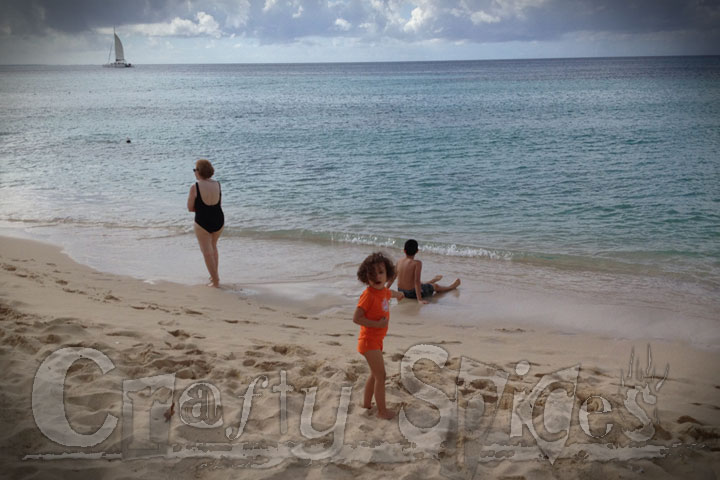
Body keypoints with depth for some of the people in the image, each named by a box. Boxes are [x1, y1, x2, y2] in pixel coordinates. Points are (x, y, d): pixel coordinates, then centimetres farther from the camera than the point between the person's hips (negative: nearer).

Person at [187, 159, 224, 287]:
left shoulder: (195, 187, -16)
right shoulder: (217, 184, -3)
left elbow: (190, 208, -8)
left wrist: (199, 208, 7)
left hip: (202, 222, -5)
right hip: (219, 220, 5)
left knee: (207, 252, 7)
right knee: (213, 245, 27)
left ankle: (215, 281, 8)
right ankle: (215, 275, 33)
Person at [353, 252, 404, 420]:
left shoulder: (383, 290, 2)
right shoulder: (368, 295, -24)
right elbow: (356, 318, -26)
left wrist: (398, 294, 51)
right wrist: (377, 324, -28)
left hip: (376, 340, 9)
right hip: (368, 341, -9)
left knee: (375, 374, 22)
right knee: (380, 375, -5)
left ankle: (367, 402, 37)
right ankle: (382, 411, 5)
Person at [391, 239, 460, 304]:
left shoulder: (399, 261, -4)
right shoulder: (417, 263, -20)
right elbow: (417, 281, -26)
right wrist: (419, 299, -26)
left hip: (401, 291, 6)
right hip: (412, 293, -5)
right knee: (435, 286, 21)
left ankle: (433, 280, 66)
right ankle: (451, 287, 48)